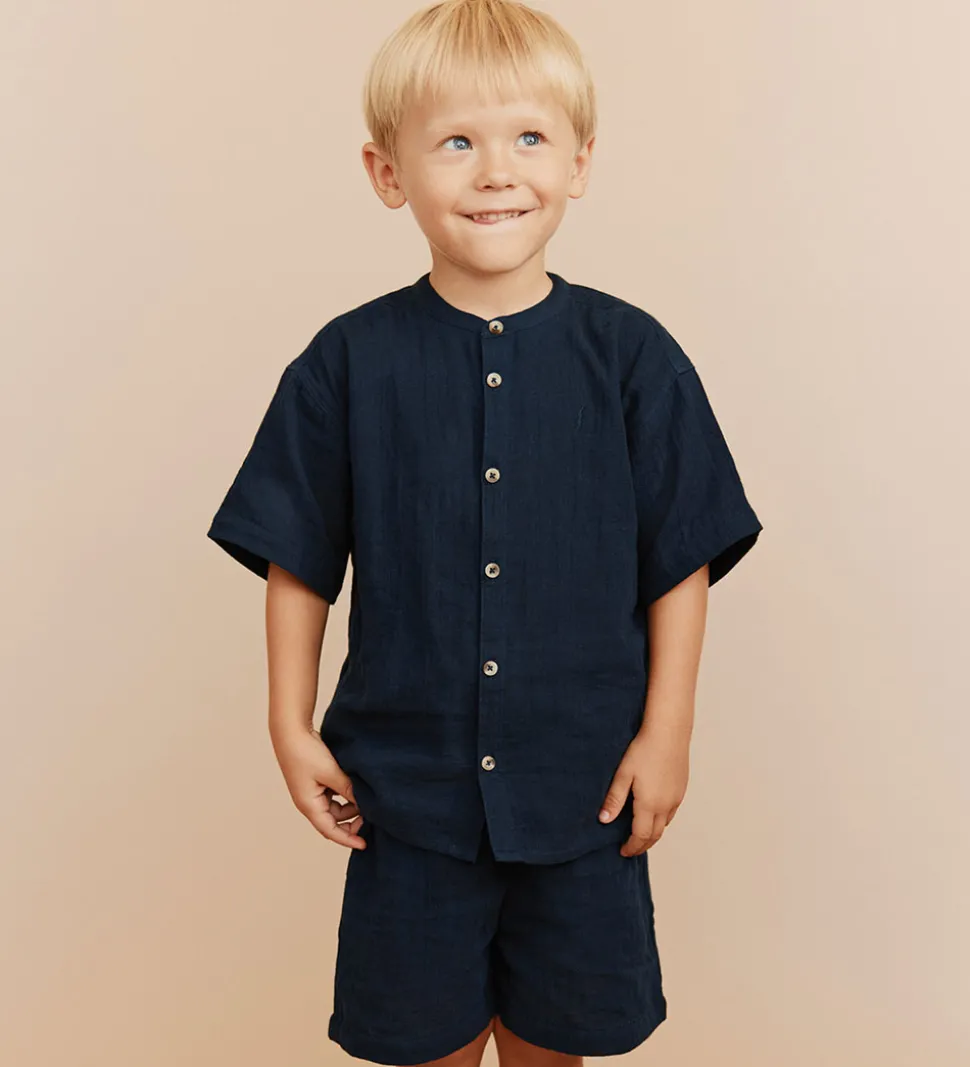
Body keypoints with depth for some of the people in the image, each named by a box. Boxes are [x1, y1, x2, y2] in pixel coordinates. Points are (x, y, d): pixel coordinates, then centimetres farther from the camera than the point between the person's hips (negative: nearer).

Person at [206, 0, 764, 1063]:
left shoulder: (632, 356, -7)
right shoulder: (347, 364, -7)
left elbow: (682, 561, -3)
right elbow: (297, 561, 0)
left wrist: (666, 734, -4)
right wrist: (292, 727, 0)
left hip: (586, 783, 0)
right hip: (406, 783, 0)